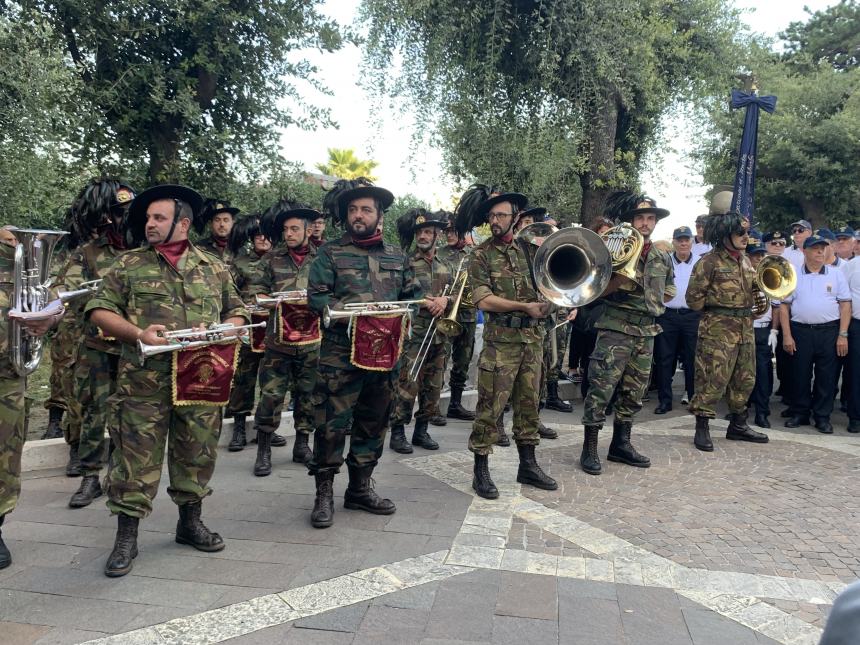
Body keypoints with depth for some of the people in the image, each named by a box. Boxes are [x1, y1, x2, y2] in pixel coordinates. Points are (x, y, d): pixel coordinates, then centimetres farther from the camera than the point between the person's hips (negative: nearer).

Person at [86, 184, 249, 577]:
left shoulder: (214, 268, 11)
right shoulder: (129, 265, 7)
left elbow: (238, 314, 13)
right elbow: (100, 311, 4)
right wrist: (137, 333, -14)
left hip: (201, 378, 2)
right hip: (144, 380, -1)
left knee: (197, 453, 11)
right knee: (136, 457, 0)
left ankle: (190, 522, 29)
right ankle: (126, 537, 12)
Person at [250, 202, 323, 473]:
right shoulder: (272, 258, 6)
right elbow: (256, 290, 5)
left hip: (312, 340, 1)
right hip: (278, 339, -1)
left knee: (308, 393, 10)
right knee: (271, 393, -1)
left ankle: (302, 444, 25)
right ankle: (263, 450, 11)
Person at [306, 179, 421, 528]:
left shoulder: (397, 256, 13)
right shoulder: (331, 252, 1)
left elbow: (413, 293, 18)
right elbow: (316, 296, -6)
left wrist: (402, 316, -3)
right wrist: (350, 315, -19)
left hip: (384, 353, 5)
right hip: (340, 353, -4)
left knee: (373, 422, 13)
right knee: (332, 422, -4)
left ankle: (360, 488, 28)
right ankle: (324, 493, 11)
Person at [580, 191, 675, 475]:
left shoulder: (663, 258, 13)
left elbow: (669, 291, 26)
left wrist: (652, 305, 12)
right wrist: (620, 278, -20)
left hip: (647, 331, 6)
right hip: (616, 328, -6)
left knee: (634, 392, 11)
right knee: (601, 388, -9)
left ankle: (621, 444, 23)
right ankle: (589, 449, -1)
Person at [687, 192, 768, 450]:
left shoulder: (745, 261, 13)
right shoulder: (709, 262, -11)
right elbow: (694, 297, -12)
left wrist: (747, 309, 10)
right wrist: (717, 309, -2)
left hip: (745, 328, 8)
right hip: (717, 330, -8)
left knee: (745, 379, 14)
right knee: (712, 380, -6)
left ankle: (738, 425, 27)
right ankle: (702, 428, 4)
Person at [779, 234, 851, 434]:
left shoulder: (836, 274, 5)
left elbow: (845, 305, 3)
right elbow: (784, 306, 4)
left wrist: (842, 335, -4)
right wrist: (787, 335, -3)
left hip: (829, 331, 0)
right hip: (800, 331, 0)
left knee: (826, 376, 4)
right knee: (800, 374, 6)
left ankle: (822, 417, 15)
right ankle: (799, 413, 19)